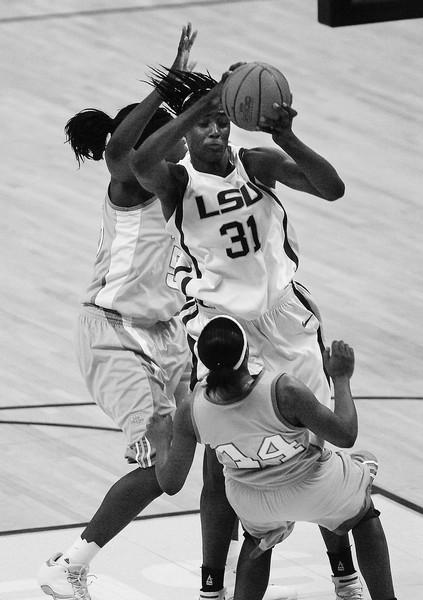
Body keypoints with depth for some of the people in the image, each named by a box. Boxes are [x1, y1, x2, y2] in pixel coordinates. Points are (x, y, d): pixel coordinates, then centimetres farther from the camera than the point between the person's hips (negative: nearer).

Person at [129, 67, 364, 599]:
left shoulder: (257, 163, 0)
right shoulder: (176, 182, -6)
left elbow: (332, 189, -12)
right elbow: (141, 163, -31)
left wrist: (285, 138, -28)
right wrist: (203, 102, -36)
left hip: (286, 317, 2)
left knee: (319, 447, 6)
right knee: (221, 461, -5)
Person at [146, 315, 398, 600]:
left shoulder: (190, 412, -22)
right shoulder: (283, 390, -33)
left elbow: (170, 483, -9)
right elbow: (345, 435, -21)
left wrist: (162, 442, 10)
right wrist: (341, 378, -8)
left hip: (250, 499, 3)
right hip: (314, 490, -3)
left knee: (259, 538, 38)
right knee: (364, 514, 30)